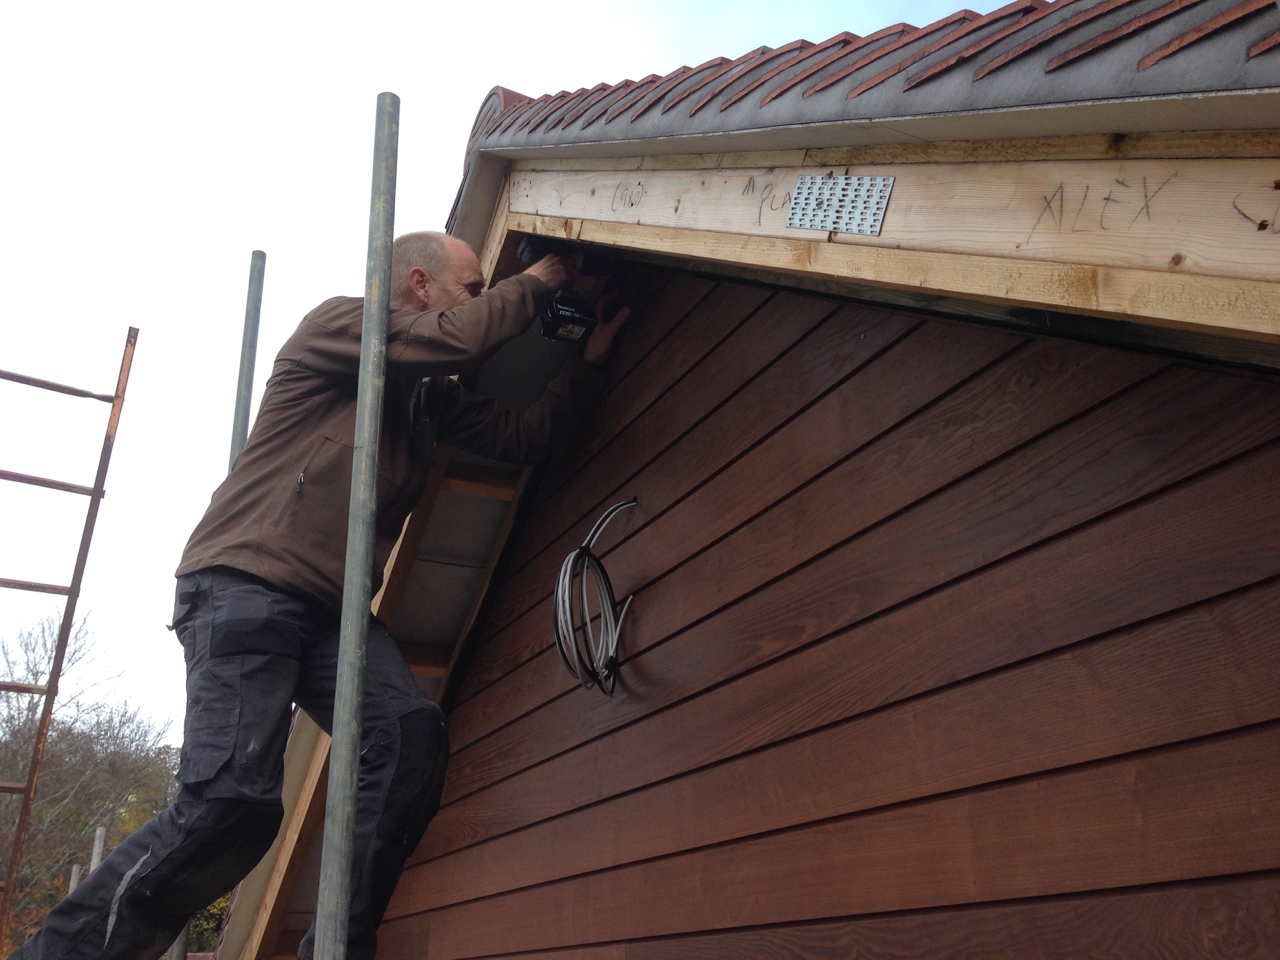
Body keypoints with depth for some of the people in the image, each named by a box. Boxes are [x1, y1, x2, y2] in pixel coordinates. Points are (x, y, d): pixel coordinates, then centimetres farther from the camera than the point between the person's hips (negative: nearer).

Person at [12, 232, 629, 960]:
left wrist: (591, 357, 19)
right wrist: (539, 282, 3)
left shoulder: (429, 396, 23)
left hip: (333, 610, 7)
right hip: (243, 584, -7)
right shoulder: (337, 324, 3)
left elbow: (525, 436, 19)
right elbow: (458, 337, -12)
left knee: (413, 735, -21)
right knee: (235, 798, -22)